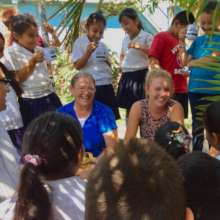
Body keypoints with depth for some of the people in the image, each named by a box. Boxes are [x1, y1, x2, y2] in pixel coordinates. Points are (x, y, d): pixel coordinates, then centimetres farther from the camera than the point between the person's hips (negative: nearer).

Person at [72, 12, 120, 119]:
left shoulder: (102, 45, 13)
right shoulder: (80, 42, -4)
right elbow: (77, 66, -10)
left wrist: (107, 61, 0)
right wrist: (88, 52, -22)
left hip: (107, 85, 6)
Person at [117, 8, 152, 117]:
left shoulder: (146, 37, -6)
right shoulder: (125, 39, 13)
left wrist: (139, 47, -24)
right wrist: (123, 66, 12)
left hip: (140, 75, -6)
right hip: (126, 76, 6)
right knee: (128, 106, 10)